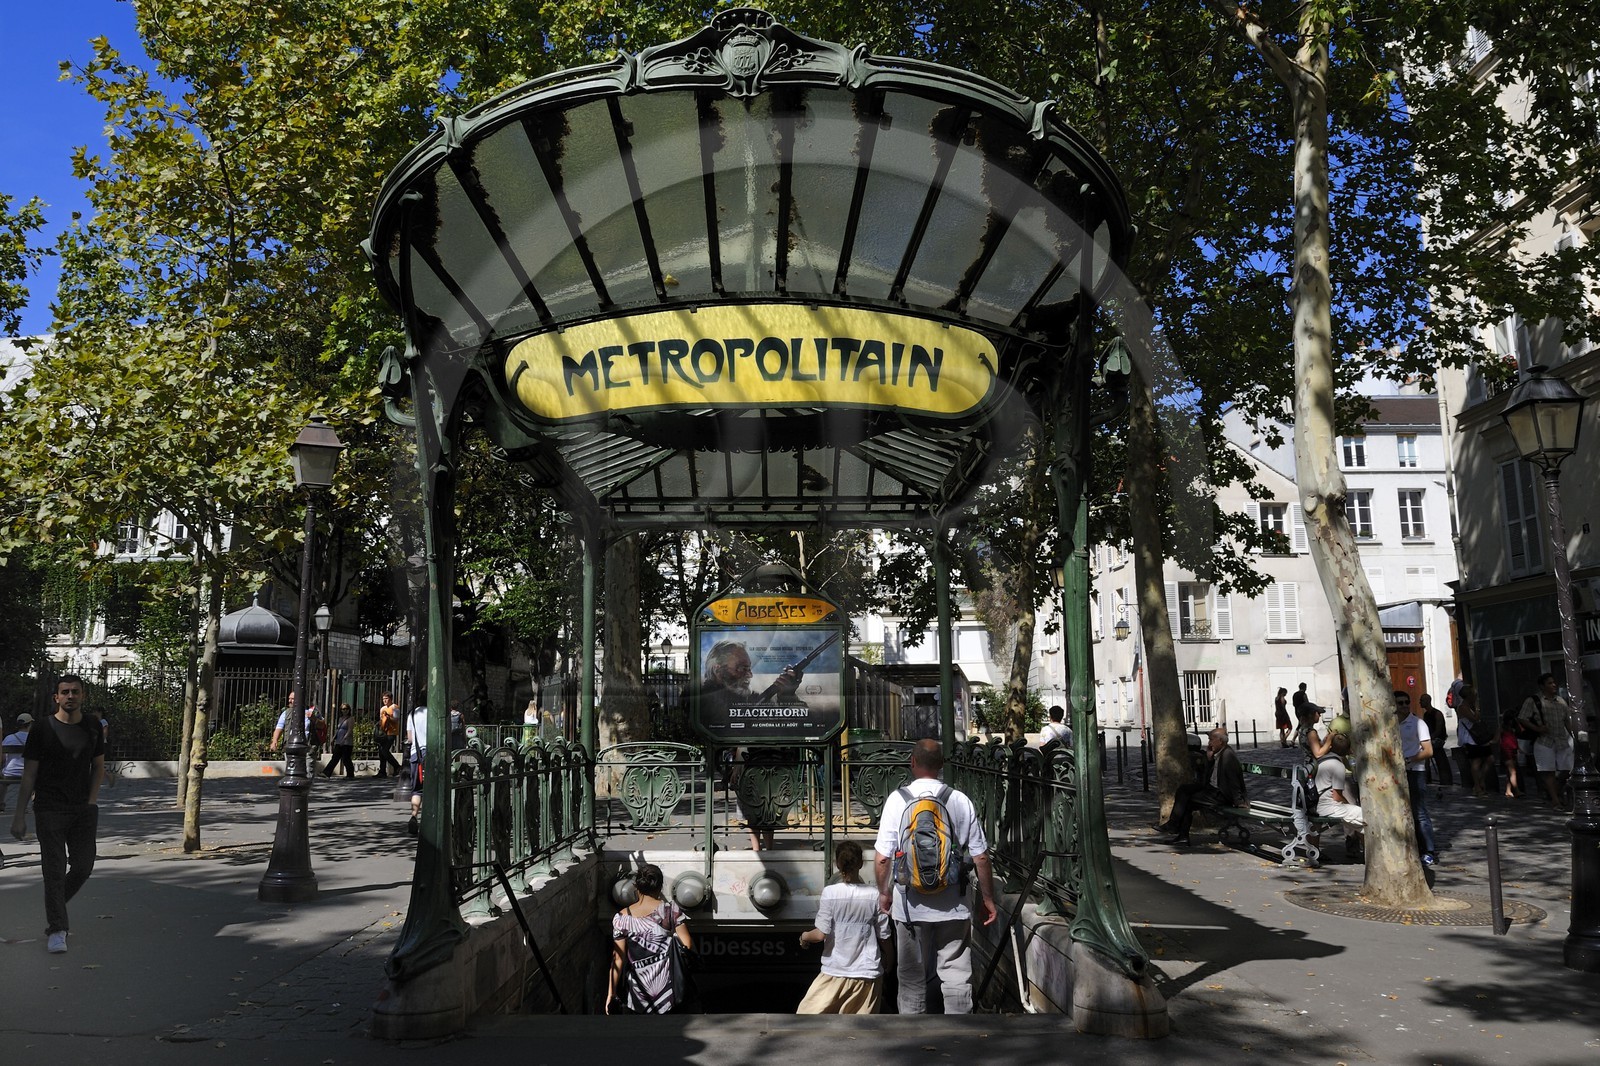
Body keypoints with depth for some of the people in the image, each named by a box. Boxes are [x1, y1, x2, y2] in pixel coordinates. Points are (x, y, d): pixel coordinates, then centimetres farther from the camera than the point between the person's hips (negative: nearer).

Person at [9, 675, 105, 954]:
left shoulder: (92, 726, 7)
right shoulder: (42, 730, -4)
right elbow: (28, 776, -2)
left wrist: (92, 801, 3)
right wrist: (19, 815, -5)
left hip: (84, 809, 3)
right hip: (50, 809, -3)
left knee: (83, 866, 3)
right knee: (54, 870, -4)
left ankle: (55, 905, 30)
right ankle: (56, 930, 4)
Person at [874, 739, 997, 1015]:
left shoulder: (898, 799, -7)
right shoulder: (960, 800, -3)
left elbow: (882, 858, -7)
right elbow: (980, 857, -1)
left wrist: (884, 893, 9)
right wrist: (987, 899, 12)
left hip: (910, 905, 0)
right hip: (953, 906, 1)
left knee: (912, 977, 13)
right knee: (956, 974, 7)